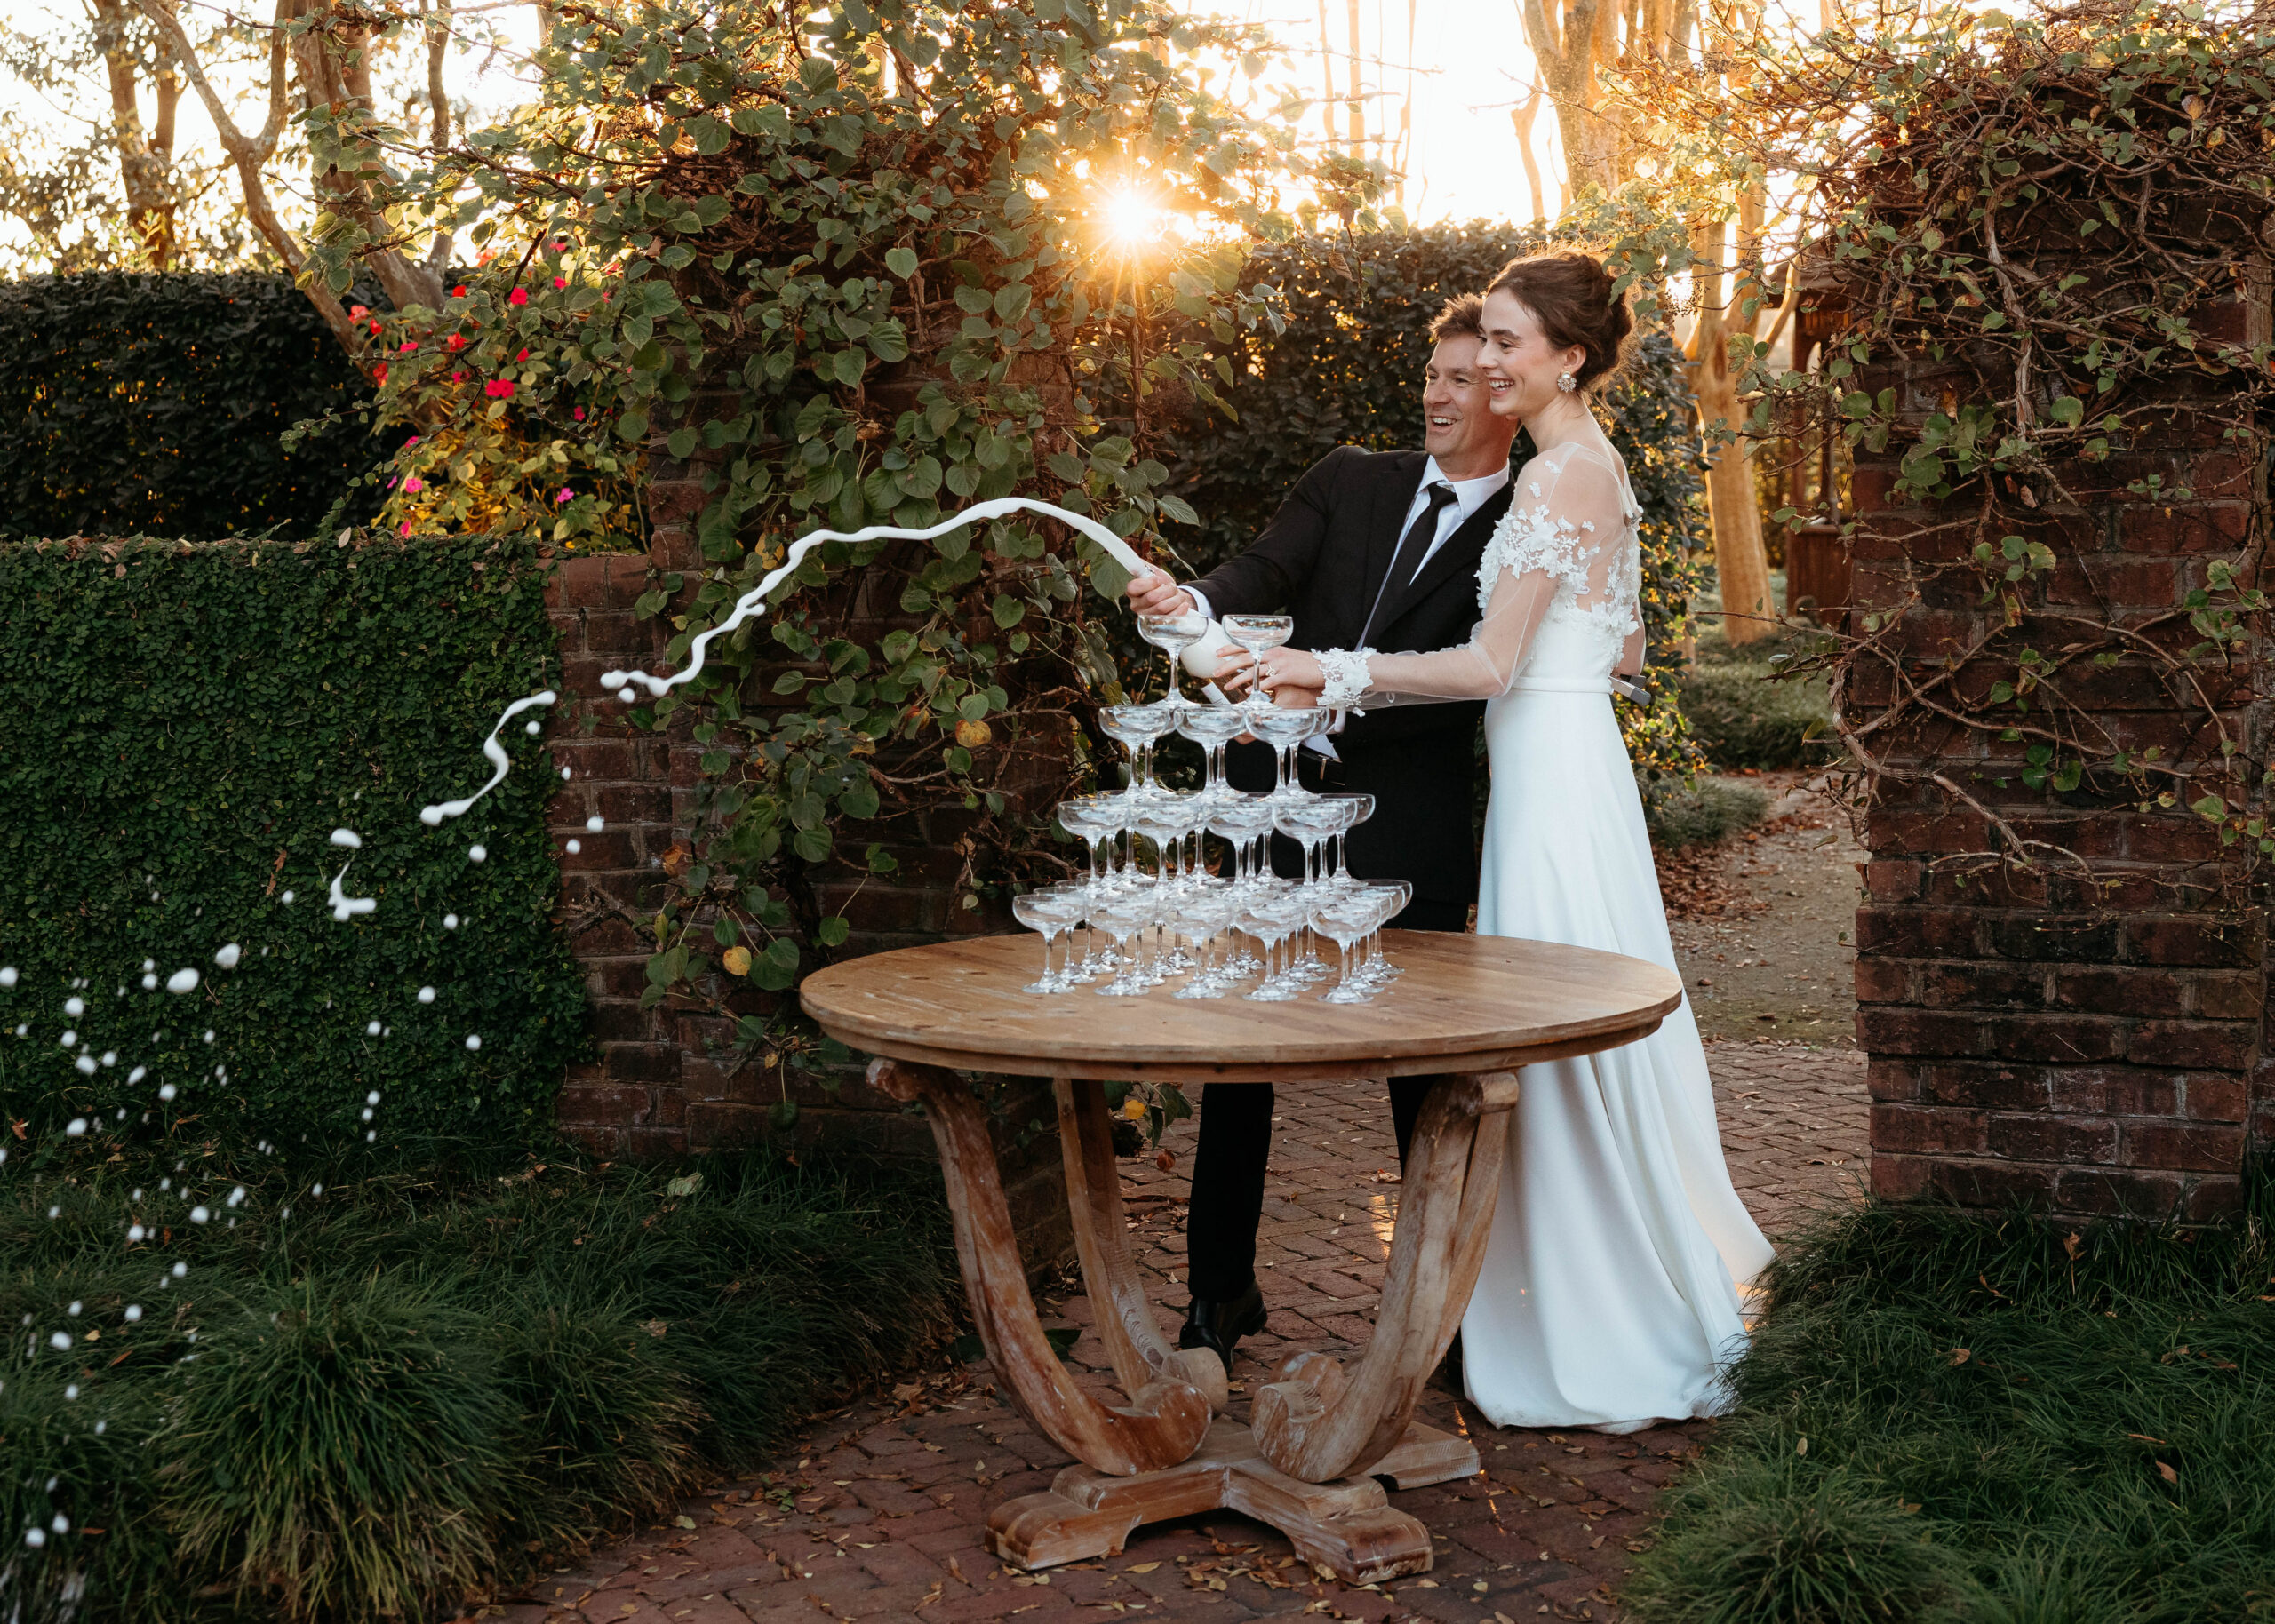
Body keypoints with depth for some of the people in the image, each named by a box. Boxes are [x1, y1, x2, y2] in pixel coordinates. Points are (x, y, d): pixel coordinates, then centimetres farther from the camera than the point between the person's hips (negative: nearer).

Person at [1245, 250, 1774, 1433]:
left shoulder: (1558, 475, -16)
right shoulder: (1600, 467, 14)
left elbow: (1490, 665, -19)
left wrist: (1336, 674, -17)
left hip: (1550, 777, -10)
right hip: (1574, 763, 10)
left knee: (1565, 1042, -2)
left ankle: (1610, 1351, 9)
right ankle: (1651, 1313, 26)